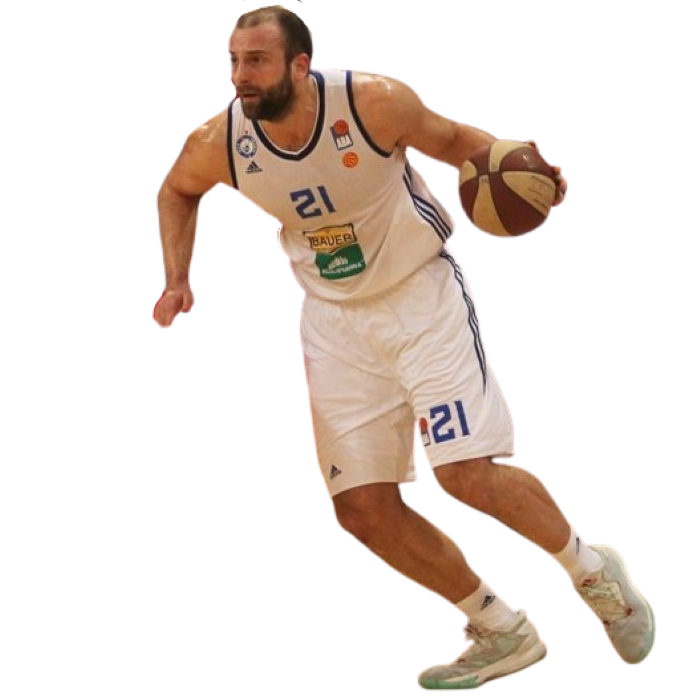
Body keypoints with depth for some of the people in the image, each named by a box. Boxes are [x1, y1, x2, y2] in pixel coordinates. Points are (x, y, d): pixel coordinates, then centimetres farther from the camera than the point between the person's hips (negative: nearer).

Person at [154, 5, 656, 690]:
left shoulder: (375, 102, -22)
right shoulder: (217, 144, -14)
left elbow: (450, 139, -2)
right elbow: (175, 191, 11)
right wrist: (177, 282, -1)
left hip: (423, 295, -4)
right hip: (333, 320, 4)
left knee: (469, 477, -16)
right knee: (365, 511, -1)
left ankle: (592, 572, 12)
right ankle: (502, 633, 18)